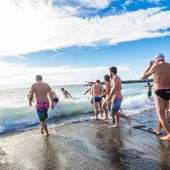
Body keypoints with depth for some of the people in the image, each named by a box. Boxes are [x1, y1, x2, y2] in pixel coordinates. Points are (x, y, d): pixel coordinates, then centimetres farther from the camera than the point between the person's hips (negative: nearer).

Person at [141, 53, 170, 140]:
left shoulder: (156, 66, -8)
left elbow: (144, 77, 3)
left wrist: (150, 66, 12)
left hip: (160, 92, -6)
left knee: (161, 115, 1)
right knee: (162, 112, 22)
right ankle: (158, 129, 36)